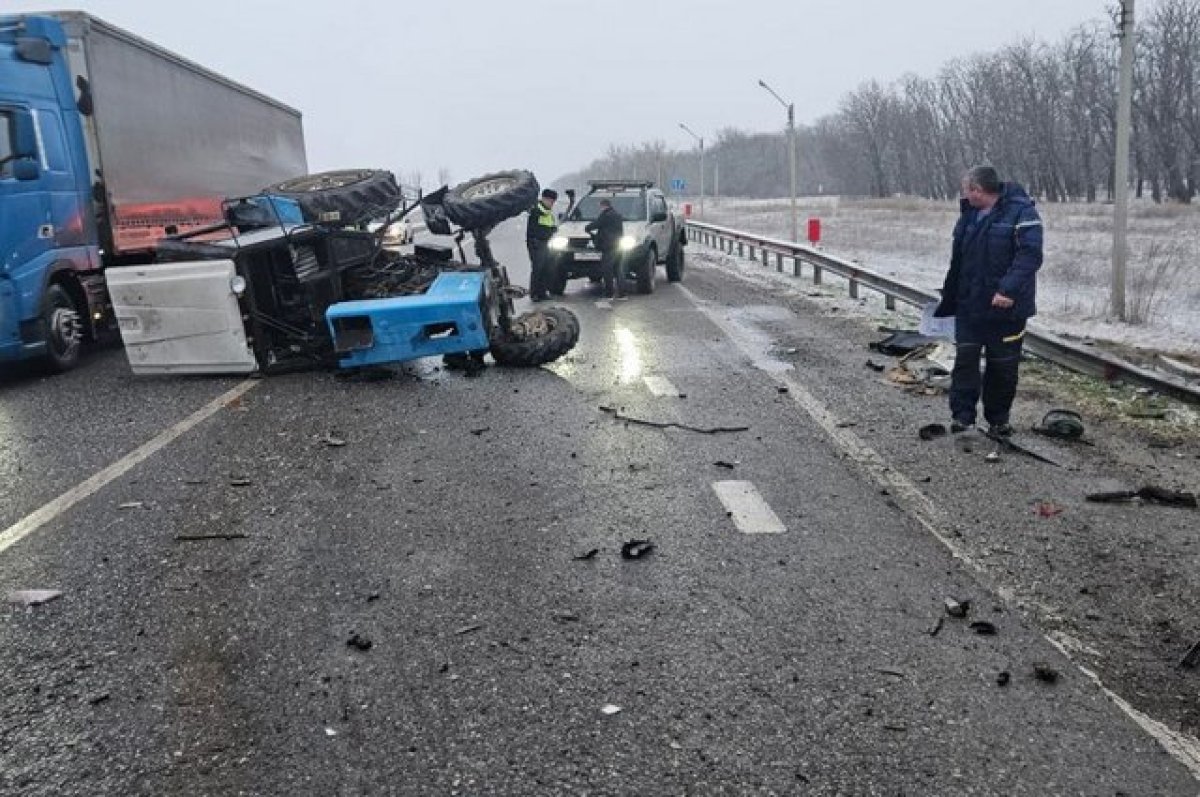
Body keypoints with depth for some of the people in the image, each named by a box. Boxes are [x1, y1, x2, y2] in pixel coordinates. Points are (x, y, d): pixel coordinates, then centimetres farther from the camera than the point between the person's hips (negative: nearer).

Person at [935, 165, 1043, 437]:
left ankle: (998, 420, 19)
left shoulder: (1021, 212, -11)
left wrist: (1009, 289, -32)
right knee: (965, 359, -3)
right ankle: (962, 415, 1)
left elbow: (1030, 255, -21)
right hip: (969, 305, 5)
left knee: (1002, 366, 5)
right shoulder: (968, 215, 10)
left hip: (1006, 307, -5)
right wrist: (948, 302, 18)